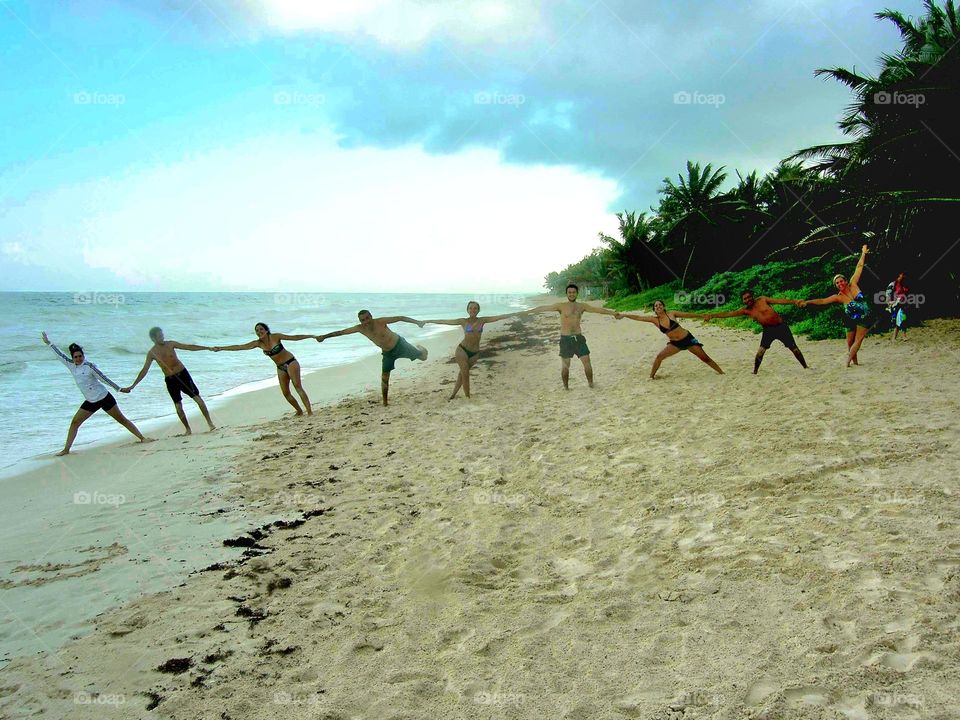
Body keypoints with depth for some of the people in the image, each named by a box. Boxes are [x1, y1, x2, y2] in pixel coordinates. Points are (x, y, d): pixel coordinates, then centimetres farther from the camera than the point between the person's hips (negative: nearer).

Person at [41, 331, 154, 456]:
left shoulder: (89, 366, -14)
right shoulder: (72, 366, 1)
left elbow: (104, 378, -12)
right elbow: (60, 354, 9)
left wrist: (119, 388, -10)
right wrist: (48, 343, 13)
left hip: (104, 398, -5)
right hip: (90, 402, 5)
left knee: (121, 419, -1)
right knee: (74, 423, 2)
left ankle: (142, 438, 3)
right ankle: (66, 449, 10)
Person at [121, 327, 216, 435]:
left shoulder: (170, 344, -3)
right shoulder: (152, 353, -3)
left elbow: (189, 347, -2)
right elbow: (144, 370, -1)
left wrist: (208, 348, -6)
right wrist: (132, 386, -4)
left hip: (183, 374, 0)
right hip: (170, 380, 0)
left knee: (197, 398, -4)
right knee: (178, 406, 0)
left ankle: (210, 422, 2)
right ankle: (187, 429, 11)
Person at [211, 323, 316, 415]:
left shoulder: (275, 336, -13)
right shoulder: (258, 343, -2)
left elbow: (293, 337, -11)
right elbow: (239, 347, 1)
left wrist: (311, 336, -14)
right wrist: (221, 348, 1)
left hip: (291, 362, -5)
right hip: (280, 368, 5)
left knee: (298, 386, -18)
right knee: (286, 393, 0)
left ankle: (310, 411, -23)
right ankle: (299, 411, 14)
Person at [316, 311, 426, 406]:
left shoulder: (380, 322, -27)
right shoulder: (360, 328, -14)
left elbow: (400, 318, -28)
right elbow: (342, 332, -7)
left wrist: (416, 322, -36)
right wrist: (324, 336, -6)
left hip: (399, 344, -3)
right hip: (388, 353, 3)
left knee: (423, 357, 4)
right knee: (384, 378, -4)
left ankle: (419, 349, 42)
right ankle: (385, 402, 10)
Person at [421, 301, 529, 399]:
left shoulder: (482, 321, 4)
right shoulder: (463, 321, -2)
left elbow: (500, 317, 2)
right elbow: (445, 321, -1)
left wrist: (519, 313, 1)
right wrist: (428, 321, -2)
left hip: (475, 353, 2)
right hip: (462, 349, -2)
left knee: (463, 372, 10)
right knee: (465, 373, -11)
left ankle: (453, 394, 20)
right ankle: (467, 397, -6)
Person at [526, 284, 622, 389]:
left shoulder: (582, 306, 6)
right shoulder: (561, 306, -3)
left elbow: (598, 309, 6)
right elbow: (545, 308, -7)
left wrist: (613, 313, 4)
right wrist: (527, 311, -10)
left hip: (578, 338, 3)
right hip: (565, 339, -3)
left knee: (587, 362, 0)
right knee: (565, 365, 2)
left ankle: (591, 383, 14)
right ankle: (565, 387, 16)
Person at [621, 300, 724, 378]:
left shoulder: (671, 314, -10)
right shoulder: (654, 319, -6)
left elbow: (688, 314, -1)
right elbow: (638, 318, -10)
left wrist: (702, 316, 2)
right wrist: (624, 315, -16)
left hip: (688, 338, -2)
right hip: (674, 343, 2)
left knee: (704, 357, 0)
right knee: (659, 357, -12)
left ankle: (721, 373, 12)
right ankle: (651, 376, 2)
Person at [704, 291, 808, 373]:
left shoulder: (762, 300, -9)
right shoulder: (745, 310, -5)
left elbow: (779, 300, -9)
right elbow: (728, 314, -11)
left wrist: (794, 302, -19)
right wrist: (712, 315, -18)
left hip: (781, 326, -1)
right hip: (768, 329, 1)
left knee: (794, 348, 4)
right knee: (761, 350, -16)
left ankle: (805, 367, 18)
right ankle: (755, 372, -8)